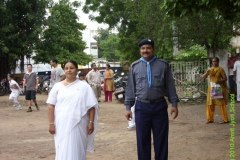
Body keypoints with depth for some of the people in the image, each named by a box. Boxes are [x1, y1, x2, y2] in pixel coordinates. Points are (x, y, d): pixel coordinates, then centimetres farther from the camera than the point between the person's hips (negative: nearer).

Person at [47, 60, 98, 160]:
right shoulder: (58, 86, 5)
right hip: (61, 125, 1)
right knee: (63, 151, 7)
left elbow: (92, 106, 1)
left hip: (78, 125, -1)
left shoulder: (84, 86, 2)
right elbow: (51, 106, 5)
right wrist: (51, 124, -1)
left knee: (76, 151, 6)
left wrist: (91, 122, -5)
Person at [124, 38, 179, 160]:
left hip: (160, 106, 0)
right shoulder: (134, 66, 6)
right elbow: (130, 88, 7)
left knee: (161, 139, 8)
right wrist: (128, 107, 3)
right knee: (142, 139, 8)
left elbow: (170, 86, 4)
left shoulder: (163, 65, 3)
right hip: (141, 107, 1)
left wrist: (174, 104, 0)